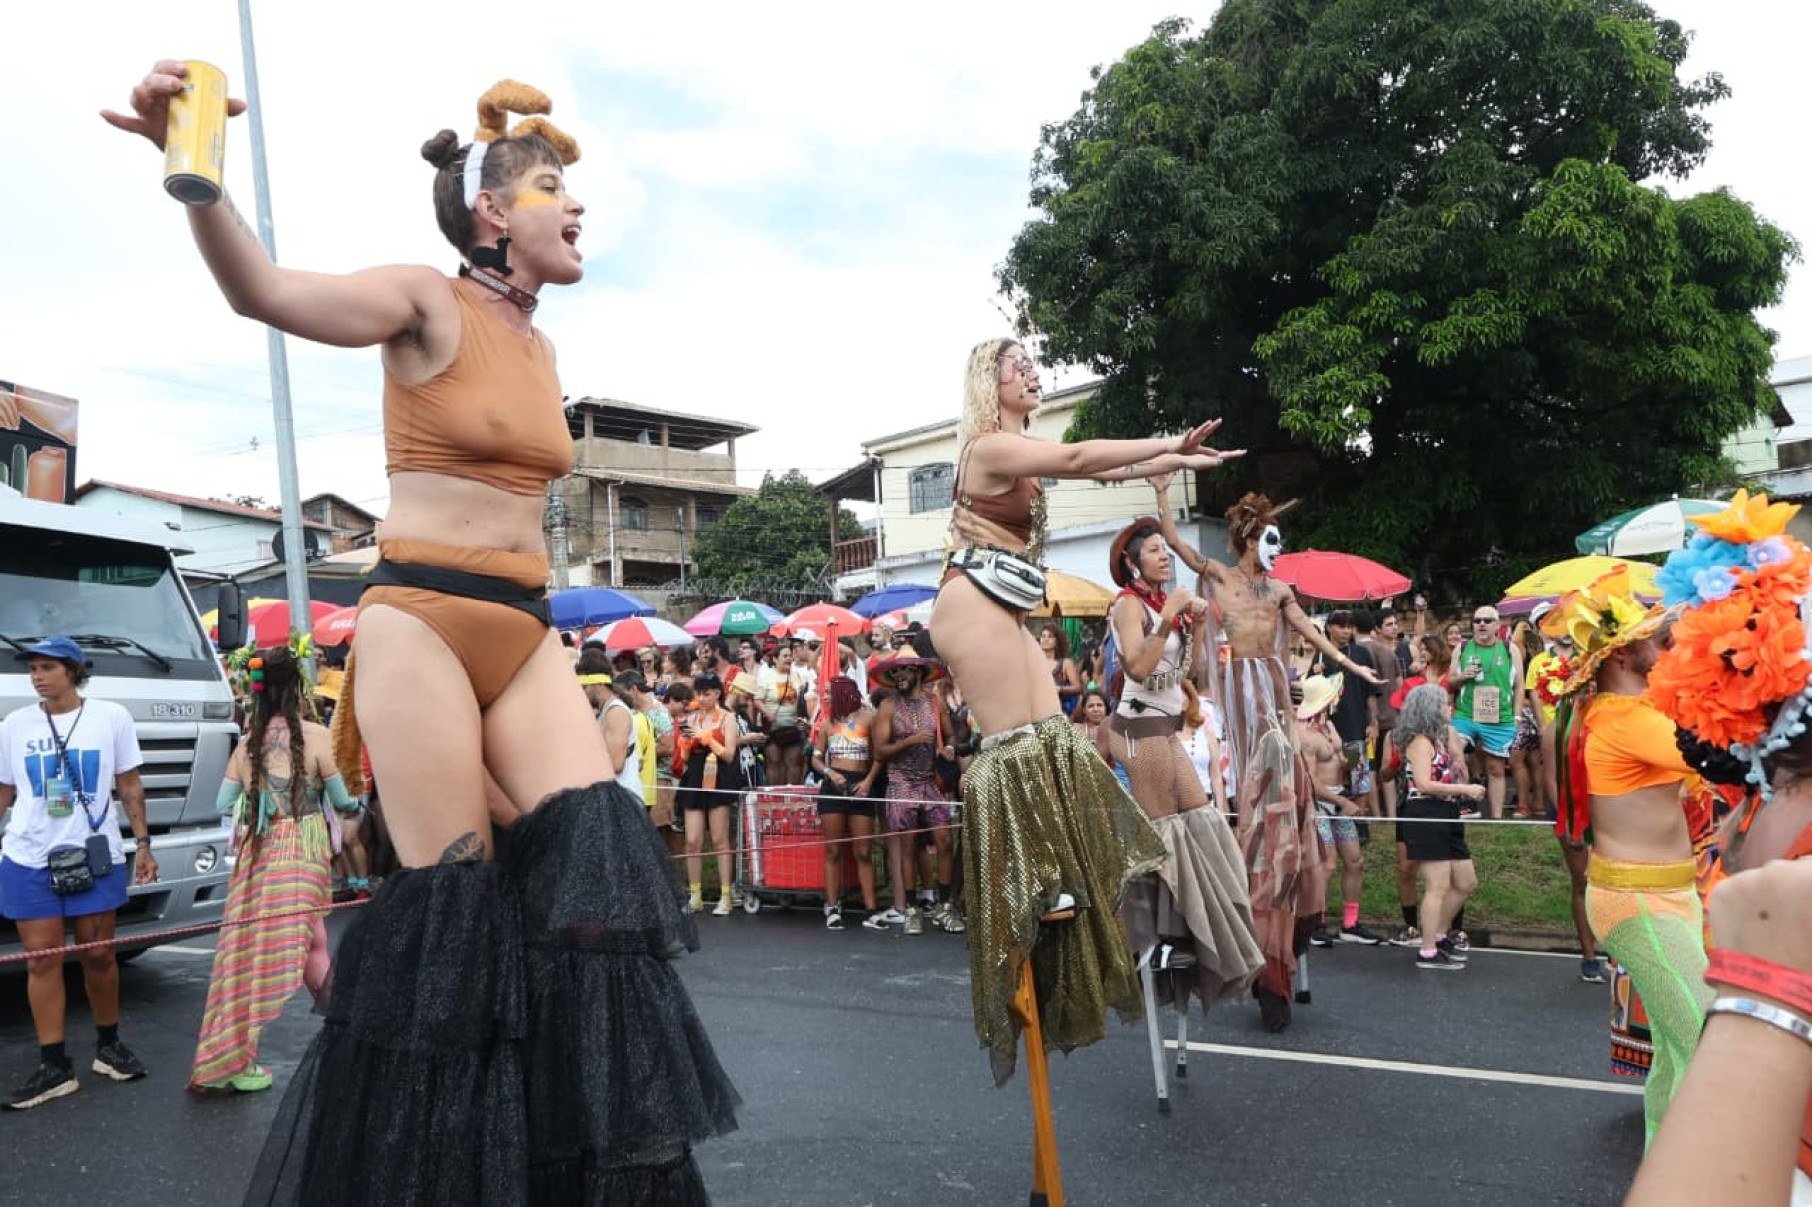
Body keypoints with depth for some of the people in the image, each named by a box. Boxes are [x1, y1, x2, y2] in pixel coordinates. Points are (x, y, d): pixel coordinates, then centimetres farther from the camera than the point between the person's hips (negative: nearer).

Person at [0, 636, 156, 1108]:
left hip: (94, 856, -1)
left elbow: (130, 786, 5)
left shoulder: (111, 717, 0)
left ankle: (109, 1046, 24)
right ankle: (54, 1067, 7)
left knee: (99, 955, 6)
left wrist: (143, 844, 2)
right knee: (41, 960, 0)